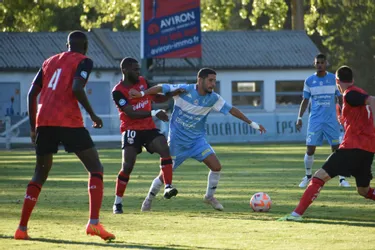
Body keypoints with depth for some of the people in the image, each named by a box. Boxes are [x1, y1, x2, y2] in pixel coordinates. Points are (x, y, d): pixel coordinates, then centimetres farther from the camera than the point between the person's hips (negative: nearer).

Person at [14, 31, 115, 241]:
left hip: (44, 121, 6)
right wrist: (92, 115, -4)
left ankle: (22, 228, 14)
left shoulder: (50, 62, 23)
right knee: (96, 168, 3)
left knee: (41, 173, 20)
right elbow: (76, 88, -13)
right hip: (68, 121, -6)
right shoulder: (84, 61, 5)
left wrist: (34, 127, 23)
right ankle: (94, 223, -15)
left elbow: (32, 94, 17)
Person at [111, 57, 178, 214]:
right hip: (131, 129, -5)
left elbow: (156, 98, 22)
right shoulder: (118, 91, -12)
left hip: (149, 128, 5)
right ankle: (117, 203, 3)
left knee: (165, 148, -22)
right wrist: (154, 113, -26)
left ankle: (168, 187, -27)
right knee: (127, 166, -9)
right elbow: (131, 113, -20)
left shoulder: (142, 82, 8)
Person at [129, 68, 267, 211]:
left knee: (216, 166, -12)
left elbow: (231, 109, -2)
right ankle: (149, 200, 25)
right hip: (177, 139, -3)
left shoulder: (213, 98, -6)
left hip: (197, 139, 3)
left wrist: (251, 123, -2)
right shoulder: (184, 90, -17)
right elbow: (161, 88, -15)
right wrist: (142, 94, -28)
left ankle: (209, 197, 11)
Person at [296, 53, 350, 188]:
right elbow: (305, 101, 10)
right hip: (315, 120, 0)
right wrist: (299, 118, 2)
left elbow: (340, 99, 8)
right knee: (310, 150, -4)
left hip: (331, 120, 0)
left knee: (336, 149, -3)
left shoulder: (334, 79, 2)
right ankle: (308, 177, 14)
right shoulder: (309, 81, 4)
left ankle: (342, 178, 6)